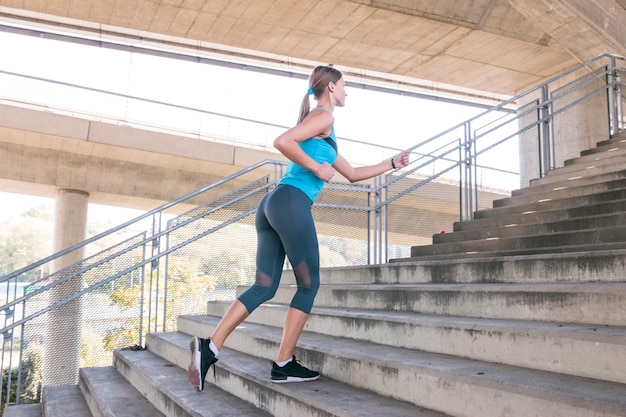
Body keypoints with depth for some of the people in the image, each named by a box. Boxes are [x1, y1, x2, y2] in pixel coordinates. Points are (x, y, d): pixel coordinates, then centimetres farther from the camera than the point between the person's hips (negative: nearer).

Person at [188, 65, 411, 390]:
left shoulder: (320, 127, 30)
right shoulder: (324, 117, 1)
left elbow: (353, 174, 35)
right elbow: (282, 141, -16)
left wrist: (392, 163, 36)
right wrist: (317, 168, -9)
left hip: (271, 205, 9)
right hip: (292, 204, -9)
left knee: (264, 288, 5)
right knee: (309, 285, 2)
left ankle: (209, 347, -5)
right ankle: (284, 364, 6)